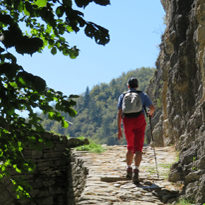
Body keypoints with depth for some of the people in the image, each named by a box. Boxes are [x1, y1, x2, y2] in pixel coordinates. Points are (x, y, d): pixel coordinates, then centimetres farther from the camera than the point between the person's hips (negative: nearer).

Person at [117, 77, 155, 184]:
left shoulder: (122, 96, 12)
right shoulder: (142, 95, 9)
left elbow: (119, 113, 2)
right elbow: (152, 107, 0)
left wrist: (119, 129, 2)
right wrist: (151, 113, 24)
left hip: (127, 123, 2)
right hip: (139, 122, -2)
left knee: (130, 147, 22)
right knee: (138, 149, -6)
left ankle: (129, 169, 23)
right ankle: (136, 171, -23)